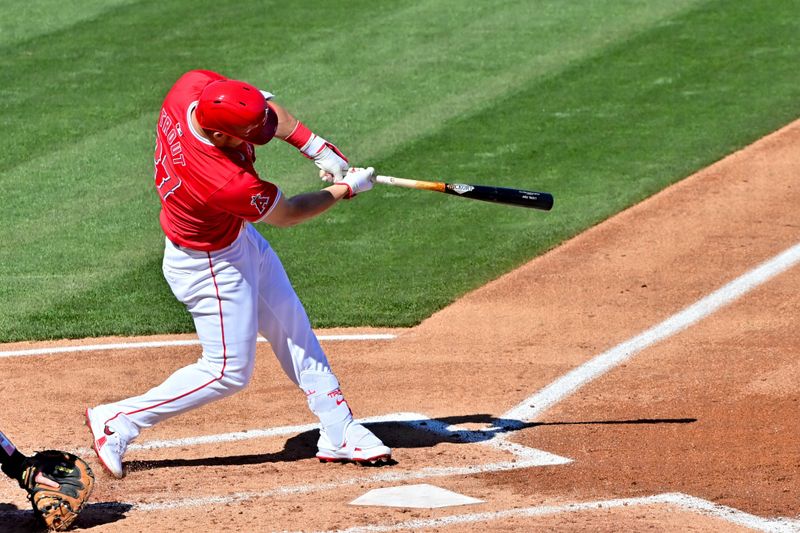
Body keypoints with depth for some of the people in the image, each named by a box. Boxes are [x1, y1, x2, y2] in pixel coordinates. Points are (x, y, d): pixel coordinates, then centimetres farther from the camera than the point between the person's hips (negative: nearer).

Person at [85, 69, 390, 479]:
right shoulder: (228, 184, -41)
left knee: (293, 328, 17)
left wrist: (315, 146, -14)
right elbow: (285, 213, -20)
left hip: (242, 240, 9)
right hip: (210, 266, -9)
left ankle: (339, 432, 27)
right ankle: (117, 422, 13)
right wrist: (346, 188, -6)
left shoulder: (194, 87, -24)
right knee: (228, 373, 3)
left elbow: (265, 107, -5)